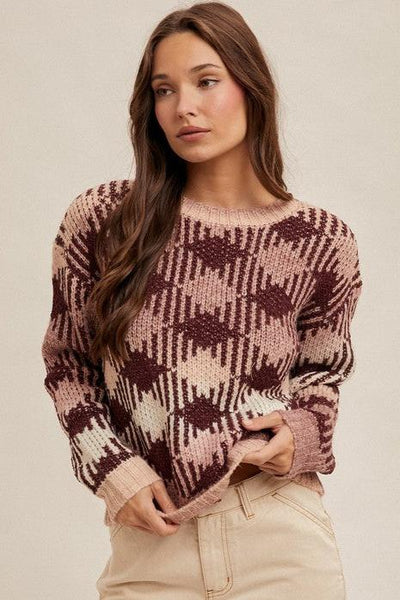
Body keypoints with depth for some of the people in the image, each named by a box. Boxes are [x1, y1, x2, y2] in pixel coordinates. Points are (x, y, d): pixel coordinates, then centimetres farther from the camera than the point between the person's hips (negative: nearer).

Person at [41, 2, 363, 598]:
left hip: (282, 540, 0)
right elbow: (66, 363, 6)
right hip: (149, 535, 0)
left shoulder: (321, 241, -3)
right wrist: (113, 469, -6)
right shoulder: (100, 220, -4)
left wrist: (301, 430, -8)